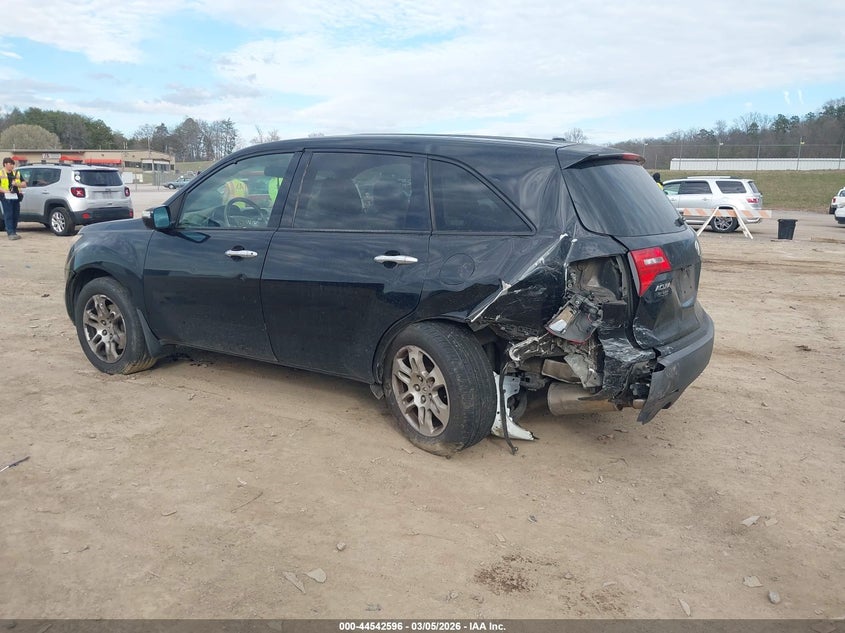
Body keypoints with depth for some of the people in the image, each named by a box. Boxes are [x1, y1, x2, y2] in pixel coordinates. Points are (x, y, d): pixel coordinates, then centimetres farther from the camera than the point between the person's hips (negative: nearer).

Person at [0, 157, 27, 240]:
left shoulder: (17, 173, 16)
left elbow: (24, 184, 13)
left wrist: (16, 184, -6)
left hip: (16, 197, 5)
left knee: (16, 216, 6)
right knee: (8, 216, -8)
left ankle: (14, 232, 16)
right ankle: (10, 233, -12)